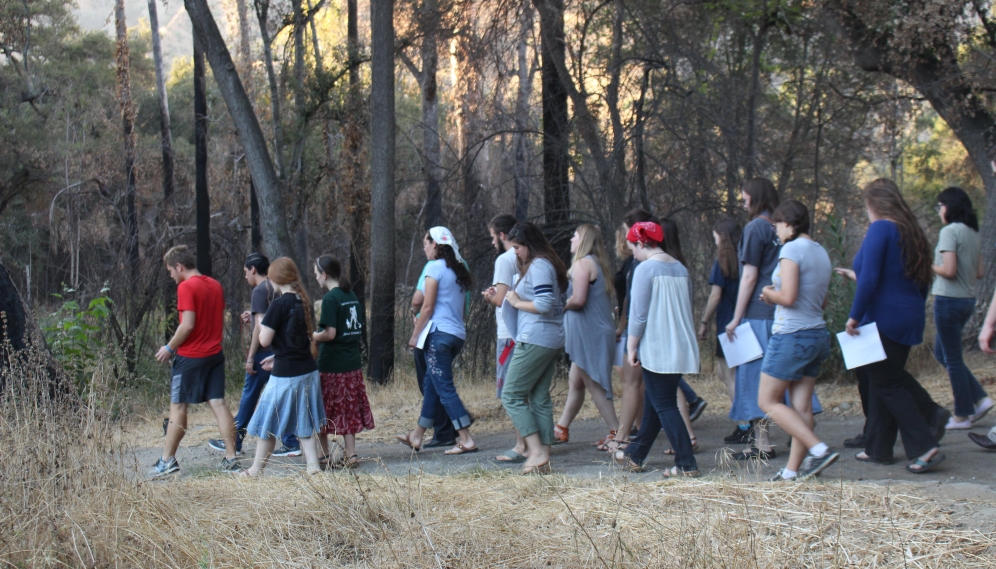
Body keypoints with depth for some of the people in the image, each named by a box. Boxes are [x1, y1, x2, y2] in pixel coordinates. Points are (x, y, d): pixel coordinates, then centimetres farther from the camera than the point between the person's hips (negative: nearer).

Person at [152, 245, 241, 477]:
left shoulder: (186, 287, -13)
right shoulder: (215, 285, 10)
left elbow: (188, 324, -19)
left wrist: (169, 348, -9)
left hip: (190, 356, -7)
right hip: (214, 354, 7)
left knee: (178, 406, 2)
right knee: (218, 403, 5)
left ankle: (168, 460, 8)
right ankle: (231, 459, 2)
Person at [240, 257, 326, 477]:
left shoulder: (279, 305, -15)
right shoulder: (305, 302, 7)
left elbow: (264, 341, -16)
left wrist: (262, 324, 5)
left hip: (285, 375, -7)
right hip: (308, 370, 7)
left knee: (268, 423, 7)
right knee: (305, 423, 13)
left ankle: (256, 471, 17)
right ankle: (313, 465, 5)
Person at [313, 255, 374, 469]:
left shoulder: (330, 299, -13)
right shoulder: (352, 295, 10)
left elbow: (330, 334, -19)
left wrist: (312, 337, -3)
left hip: (331, 365, -7)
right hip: (353, 363, 7)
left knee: (322, 414, 4)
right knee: (348, 411, 10)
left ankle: (324, 455, 7)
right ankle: (350, 455, 8)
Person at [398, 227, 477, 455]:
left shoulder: (434, 267, -8)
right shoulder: (458, 270, 15)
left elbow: (428, 306, -11)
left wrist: (415, 335, -3)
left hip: (439, 333, -9)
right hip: (458, 334, 9)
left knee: (444, 388, -6)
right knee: (432, 385, 15)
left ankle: (466, 440, -10)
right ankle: (416, 436, 23)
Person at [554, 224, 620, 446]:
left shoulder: (582, 263, -13)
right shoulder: (597, 264, 16)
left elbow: (578, 299, -24)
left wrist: (561, 305, -4)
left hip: (589, 333, -10)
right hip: (600, 330, 10)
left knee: (594, 385, -4)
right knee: (575, 382, 16)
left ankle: (617, 433, -2)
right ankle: (561, 428, 24)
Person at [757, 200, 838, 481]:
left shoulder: (791, 250, -13)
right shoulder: (821, 252, 13)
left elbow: (788, 297, -21)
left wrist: (770, 293, 0)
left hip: (792, 336, -9)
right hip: (818, 335, 9)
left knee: (768, 401, 0)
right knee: (802, 406, 7)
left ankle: (819, 449, -11)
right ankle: (793, 469, 9)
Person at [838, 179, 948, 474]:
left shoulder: (880, 229, -13)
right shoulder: (911, 232, 12)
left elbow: (870, 278, -21)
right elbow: (922, 282, 17)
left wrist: (854, 316, -16)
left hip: (883, 318, -8)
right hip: (910, 318, 8)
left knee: (888, 385, -2)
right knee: (885, 379, 16)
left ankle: (924, 447, -8)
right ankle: (878, 449, 17)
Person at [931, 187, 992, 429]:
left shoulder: (950, 231, -15)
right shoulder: (973, 233, 10)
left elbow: (949, 271, -21)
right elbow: (979, 272, 13)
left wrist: (930, 266, -4)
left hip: (949, 300, -8)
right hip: (968, 300, 9)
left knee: (952, 359, 2)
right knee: (941, 352, 19)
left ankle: (963, 415, 10)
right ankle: (980, 398, 14)